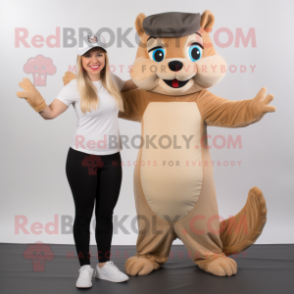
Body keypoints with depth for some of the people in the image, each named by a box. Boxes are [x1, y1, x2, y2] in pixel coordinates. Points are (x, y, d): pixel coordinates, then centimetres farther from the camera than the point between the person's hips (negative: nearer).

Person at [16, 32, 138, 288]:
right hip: (82, 158, -3)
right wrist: (36, 101, -28)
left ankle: (104, 265, 27)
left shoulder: (113, 82, 7)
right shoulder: (75, 87, -5)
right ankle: (85, 268, 21)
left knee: (106, 213, 12)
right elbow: (50, 113, -11)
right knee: (83, 214, 7)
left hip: (111, 159, 4)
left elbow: (136, 84, 28)